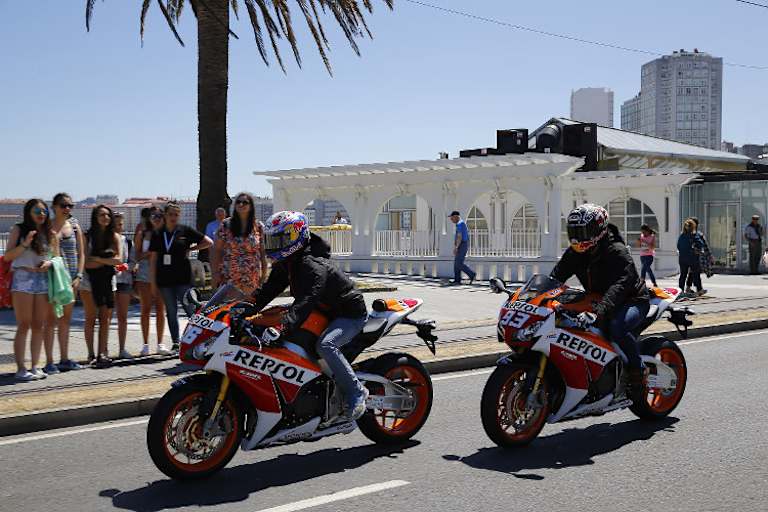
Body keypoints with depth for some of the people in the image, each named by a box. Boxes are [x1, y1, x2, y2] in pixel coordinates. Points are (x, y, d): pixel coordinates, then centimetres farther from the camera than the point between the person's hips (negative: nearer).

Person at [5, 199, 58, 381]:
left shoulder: (50, 233, 12)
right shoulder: (18, 230, 2)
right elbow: (7, 256, -4)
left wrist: (50, 263, -4)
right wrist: (25, 244, -17)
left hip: (44, 279, 4)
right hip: (23, 278, -4)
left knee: (39, 326, 5)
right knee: (24, 325, -6)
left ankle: (35, 366, 11)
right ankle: (20, 369, -3)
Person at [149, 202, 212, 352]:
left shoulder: (186, 231, 1)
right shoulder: (157, 234, 8)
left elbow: (208, 242, 4)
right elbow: (153, 258, 8)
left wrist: (190, 249, 1)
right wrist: (153, 281, 4)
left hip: (183, 278, -3)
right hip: (164, 279, 3)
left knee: (191, 309, -6)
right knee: (171, 312, 8)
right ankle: (175, 343, 15)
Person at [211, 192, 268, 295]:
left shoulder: (258, 227, 6)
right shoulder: (226, 225, 2)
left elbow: (262, 252, 10)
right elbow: (216, 250, 3)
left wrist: (264, 273, 7)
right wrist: (215, 274, -2)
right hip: (228, 279, -1)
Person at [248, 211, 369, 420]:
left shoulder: (312, 266, -28)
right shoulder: (285, 265, 3)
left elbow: (306, 300, -41)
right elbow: (269, 289, 3)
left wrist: (285, 326, -52)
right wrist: (249, 309, -12)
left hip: (351, 314, -10)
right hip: (326, 314, 10)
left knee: (325, 345, -34)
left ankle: (356, 392, -22)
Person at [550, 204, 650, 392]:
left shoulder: (616, 251, -24)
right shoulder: (575, 253, 0)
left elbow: (619, 286, -38)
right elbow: (556, 276, -2)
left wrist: (598, 312, -53)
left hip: (632, 300, -8)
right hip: (597, 301, 8)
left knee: (616, 326, -38)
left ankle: (638, 370, -16)